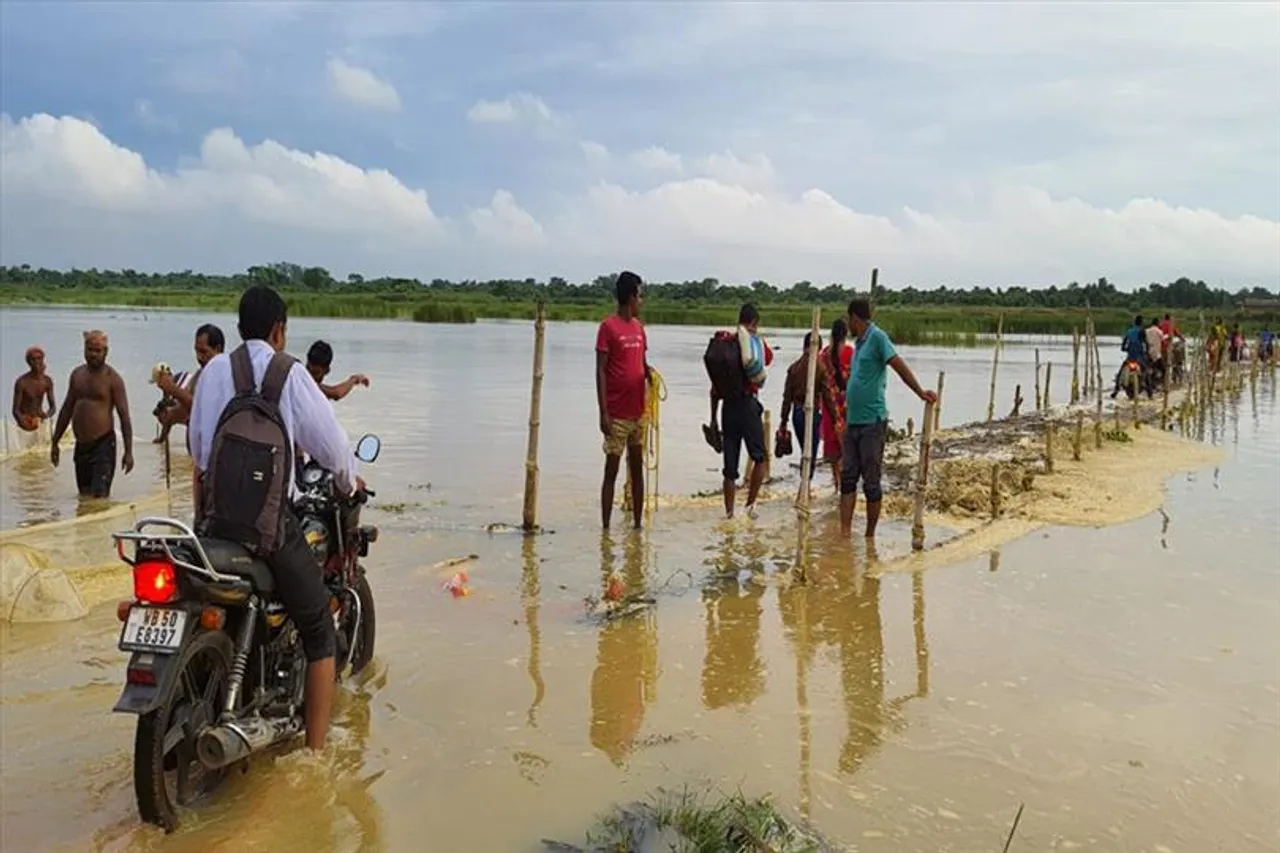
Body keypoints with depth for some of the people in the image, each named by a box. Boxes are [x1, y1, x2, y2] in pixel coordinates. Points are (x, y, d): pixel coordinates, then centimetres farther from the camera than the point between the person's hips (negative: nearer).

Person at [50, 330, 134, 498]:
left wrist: (128, 452, -15)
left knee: (99, 497, -15)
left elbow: (124, 416, -9)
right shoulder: (77, 374, 11)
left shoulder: (112, 378, -7)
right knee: (84, 496, 11)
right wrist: (55, 442, 18)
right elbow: (67, 409, 19)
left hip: (103, 445, -6)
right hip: (81, 446, 6)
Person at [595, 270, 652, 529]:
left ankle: (638, 525, 20)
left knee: (637, 468, 11)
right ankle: (605, 528, 4)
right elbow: (600, 371, -11)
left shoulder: (639, 326, 12)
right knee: (612, 470, -2)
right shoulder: (608, 326, -9)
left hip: (638, 411, 7)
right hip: (616, 415, -7)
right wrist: (603, 413, -15)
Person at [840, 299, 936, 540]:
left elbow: (899, 366, -19)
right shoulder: (860, 342, 16)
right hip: (853, 421, 9)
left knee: (871, 482, 1)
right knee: (847, 477, 6)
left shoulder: (877, 337, -9)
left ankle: (870, 536, 11)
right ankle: (845, 532, 8)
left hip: (872, 422, -9)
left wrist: (920, 392, -28)